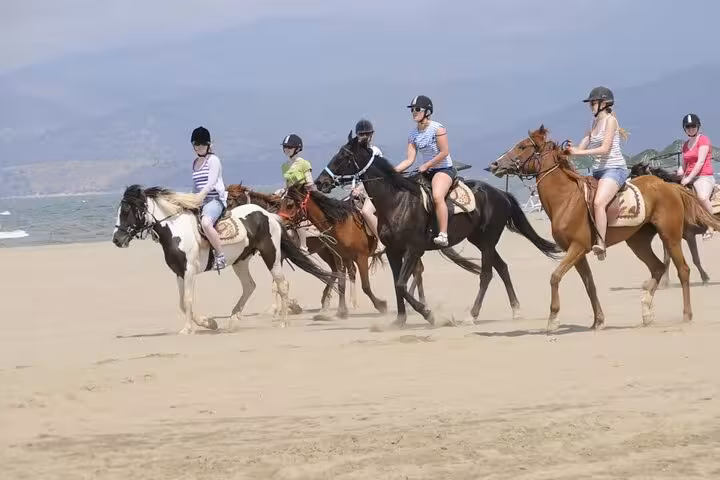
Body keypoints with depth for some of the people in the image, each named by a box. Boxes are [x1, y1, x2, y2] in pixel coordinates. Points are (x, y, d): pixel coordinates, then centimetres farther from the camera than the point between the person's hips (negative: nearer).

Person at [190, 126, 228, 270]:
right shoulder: (195, 162, 18)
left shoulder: (213, 160, -5)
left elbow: (210, 184, -15)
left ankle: (220, 256, -32)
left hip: (215, 199, -9)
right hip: (200, 202, 9)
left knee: (205, 223, -36)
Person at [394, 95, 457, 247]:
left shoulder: (437, 128, -12)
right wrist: (393, 171, -13)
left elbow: (444, 152, -16)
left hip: (444, 169, -8)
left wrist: (426, 165, -16)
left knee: (437, 196, -32)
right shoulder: (413, 134, 6)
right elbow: (410, 160, 1)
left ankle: (443, 235, -38)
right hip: (427, 171, 8)